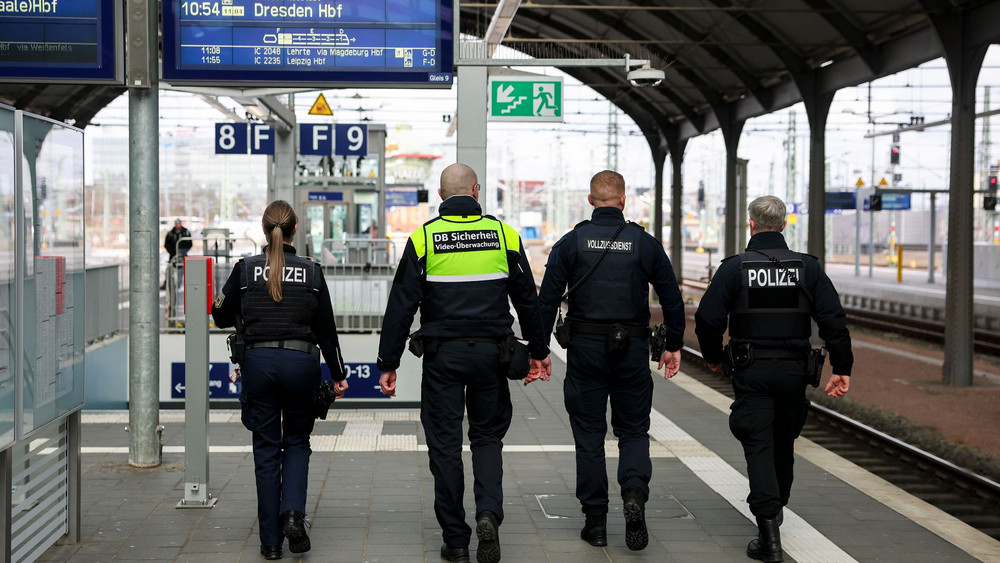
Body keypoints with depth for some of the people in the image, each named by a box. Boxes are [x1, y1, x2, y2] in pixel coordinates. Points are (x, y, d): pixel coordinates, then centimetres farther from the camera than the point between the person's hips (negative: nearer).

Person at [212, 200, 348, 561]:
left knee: (266, 449, 8)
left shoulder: (245, 268, -1)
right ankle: (293, 514, -4)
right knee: (297, 442, 18)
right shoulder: (312, 272, 0)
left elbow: (222, 318, 7)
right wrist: (338, 375, 12)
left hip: (259, 362, 0)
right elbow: (327, 330, 3)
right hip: (301, 362, 0)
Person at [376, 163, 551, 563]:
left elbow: (401, 305, -5)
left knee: (445, 444, 6)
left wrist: (388, 364, 1)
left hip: (442, 356, -1)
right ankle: (488, 514, -7)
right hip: (490, 352, 1)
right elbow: (527, 300, 8)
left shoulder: (423, 238, -3)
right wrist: (538, 350, 20)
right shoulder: (503, 235, 2)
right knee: (487, 437, 15)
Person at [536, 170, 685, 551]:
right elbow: (671, 297, 3)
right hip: (632, 349, 0)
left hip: (585, 348, 0)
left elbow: (548, 298, -4)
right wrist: (673, 345, 14)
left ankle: (595, 521, 10)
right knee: (634, 430, 13)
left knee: (589, 434, 8)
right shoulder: (645, 243, 1)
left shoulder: (571, 242, -1)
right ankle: (634, 493, -13)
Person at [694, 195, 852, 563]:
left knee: (758, 446, -4)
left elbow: (708, 319, -9)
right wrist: (842, 368, -1)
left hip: (751, 371, -3)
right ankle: (774, 510, 39)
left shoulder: (734, 268, -6)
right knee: (784, 443, 20)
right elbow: (834, 320, -5)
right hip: (794, 370, 3)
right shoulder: (807, 267, 1)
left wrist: (713, 357, 9)